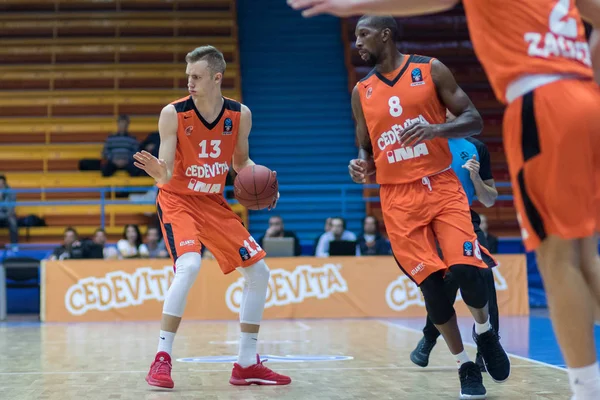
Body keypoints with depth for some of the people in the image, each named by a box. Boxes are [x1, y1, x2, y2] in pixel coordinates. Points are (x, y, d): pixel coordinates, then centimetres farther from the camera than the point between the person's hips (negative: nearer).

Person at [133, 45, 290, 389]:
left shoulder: (240, 115, -7)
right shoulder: (173, 113, -17)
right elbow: (166, 173, -17)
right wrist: (160, 173, -41)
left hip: (214, 202, 5)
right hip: (178, 200, -5)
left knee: (259, 272, 2)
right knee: (189, 265, -31)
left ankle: (247, 364, 13)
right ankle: (162, 358, -22)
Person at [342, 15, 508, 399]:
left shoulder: (430, 69, 0)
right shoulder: (362, 92, 10)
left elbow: (474, 120, -1)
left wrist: (436, 130, -20)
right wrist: (362, 166, -7)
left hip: (442, 186, -2)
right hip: (398, 198, 2)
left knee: (467, 270, -16)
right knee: (431, 283, -4)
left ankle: (485, 331, 15)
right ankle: (465, 366, 10)